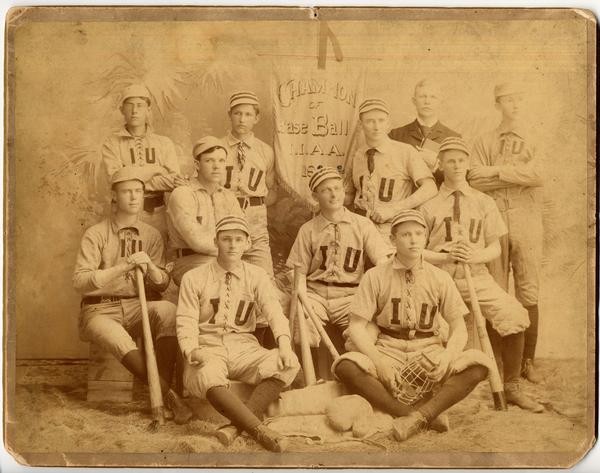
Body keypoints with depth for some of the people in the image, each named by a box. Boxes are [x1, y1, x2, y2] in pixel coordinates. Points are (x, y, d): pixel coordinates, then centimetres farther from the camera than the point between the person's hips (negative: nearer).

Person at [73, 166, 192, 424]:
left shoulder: (151, 235, 9)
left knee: (167, 309, -31)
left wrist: (150, 267, -17)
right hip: (100, 310, -3)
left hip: (136, 307, 3)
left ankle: (162, 392, -29)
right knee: (118, 340, -36)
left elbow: (163, 284, 6)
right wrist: (123, 267, -22)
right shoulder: (96, 234, -2)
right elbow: (80, 280, -12)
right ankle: (168, 395, -28)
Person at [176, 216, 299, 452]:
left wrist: (284, 342, -27)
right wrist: (192, 351, -22)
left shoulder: (257, 276, 9)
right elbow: (186, 322, 0)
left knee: (288, 363, -27)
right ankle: (259, 430, -41)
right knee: (207, 377, -38)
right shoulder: (193, 278, 5)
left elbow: (273, 309, -6)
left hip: (244, 348, 2)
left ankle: (236, 425, -34)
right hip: (208, 348, -2)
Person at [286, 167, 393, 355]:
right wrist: (303, 299, -10)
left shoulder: (363, 225, 7)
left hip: (348, 296, 0)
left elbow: (383, 264, -1)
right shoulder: (308, 230, 10)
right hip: (315, 293, 0)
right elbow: (300, 272, 9)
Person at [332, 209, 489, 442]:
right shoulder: (375, 277, 3)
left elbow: (459, 328, 5)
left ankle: (419, 416, -31)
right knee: (345, 366, -32)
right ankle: (429, 415, -30)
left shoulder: (440, 278, 7)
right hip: (387, 351, -1)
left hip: (428, 353, 1)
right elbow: (357, 327, -2)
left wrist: (447, 356, -17)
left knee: (479, 365, -26)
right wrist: (379, 361, -19)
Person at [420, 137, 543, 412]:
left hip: (477, 276, 1)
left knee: (514, 316, -19)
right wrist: (445, 256, -13)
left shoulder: (484, 203, 11)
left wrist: (475, 256, -12)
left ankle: (511, 387, -1)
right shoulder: (429, 206, 7)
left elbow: (495, 247, 9)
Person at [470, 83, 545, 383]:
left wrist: (496, 171, -9)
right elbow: (476, 182, -6)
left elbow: (537, 174, -10)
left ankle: (528, 361, 8)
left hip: (527, 222, 0)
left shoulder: (535, 142, 11)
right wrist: (518, 174, -7)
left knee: (529, 294, 0)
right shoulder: (483, 143, 11)